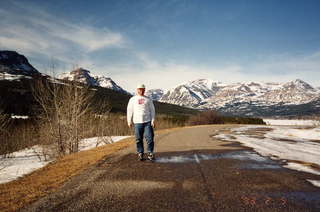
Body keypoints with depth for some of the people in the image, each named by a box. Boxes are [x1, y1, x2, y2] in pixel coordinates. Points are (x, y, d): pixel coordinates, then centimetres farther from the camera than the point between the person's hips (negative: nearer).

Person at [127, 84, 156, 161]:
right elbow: (129, 110, 9)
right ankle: (140, 153, 14)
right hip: (137, 122, 0)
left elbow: (152, 110, 10)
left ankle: (150, 153, 6)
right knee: (139, 139, 3)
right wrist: (129, 121, 2)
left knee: (149, 138, -4)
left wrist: (153, 120, 0)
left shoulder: (148, 99, 11)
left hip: (147, 122, 0)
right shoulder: (132, 99, 10)